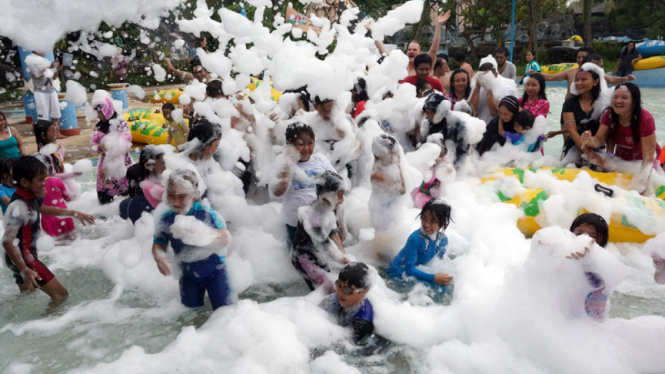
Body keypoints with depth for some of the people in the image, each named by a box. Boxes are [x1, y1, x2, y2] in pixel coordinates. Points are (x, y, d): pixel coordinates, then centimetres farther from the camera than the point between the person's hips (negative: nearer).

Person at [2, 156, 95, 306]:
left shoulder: (30, 196, 0)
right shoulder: (19, 207, -28)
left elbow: (44, 209, 23)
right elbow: (7, 241, -28)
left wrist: (75, 213, 25)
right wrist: (24, 270, -31)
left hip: (27, 255, 10)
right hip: (21, 258, -10)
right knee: (60, 294, -9)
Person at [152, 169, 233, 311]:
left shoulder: (207, 214, -22)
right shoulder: (164, 221, -11)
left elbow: (225, 238, -33)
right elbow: (158, 245, 2)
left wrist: (204, 235, -54)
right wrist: (159, 257, -23)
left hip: (214, 271, -3)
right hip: (188, 275, 3)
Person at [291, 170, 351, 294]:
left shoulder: (327, 208, -10)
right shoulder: (312, 217, -35)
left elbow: (333, 234, -2)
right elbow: (325, 245, -30)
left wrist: (345, 255, -9)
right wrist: (345, 261, -21)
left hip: (318, 255, 8)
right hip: (304, 257, -8)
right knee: (329, 291, -8)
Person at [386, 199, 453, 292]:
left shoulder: (443, 239, -7)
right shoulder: (415, 238, -27)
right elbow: (409, 269, -26)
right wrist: (434, 278, -35)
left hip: (418, 271, 7)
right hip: (399, 274, -7)